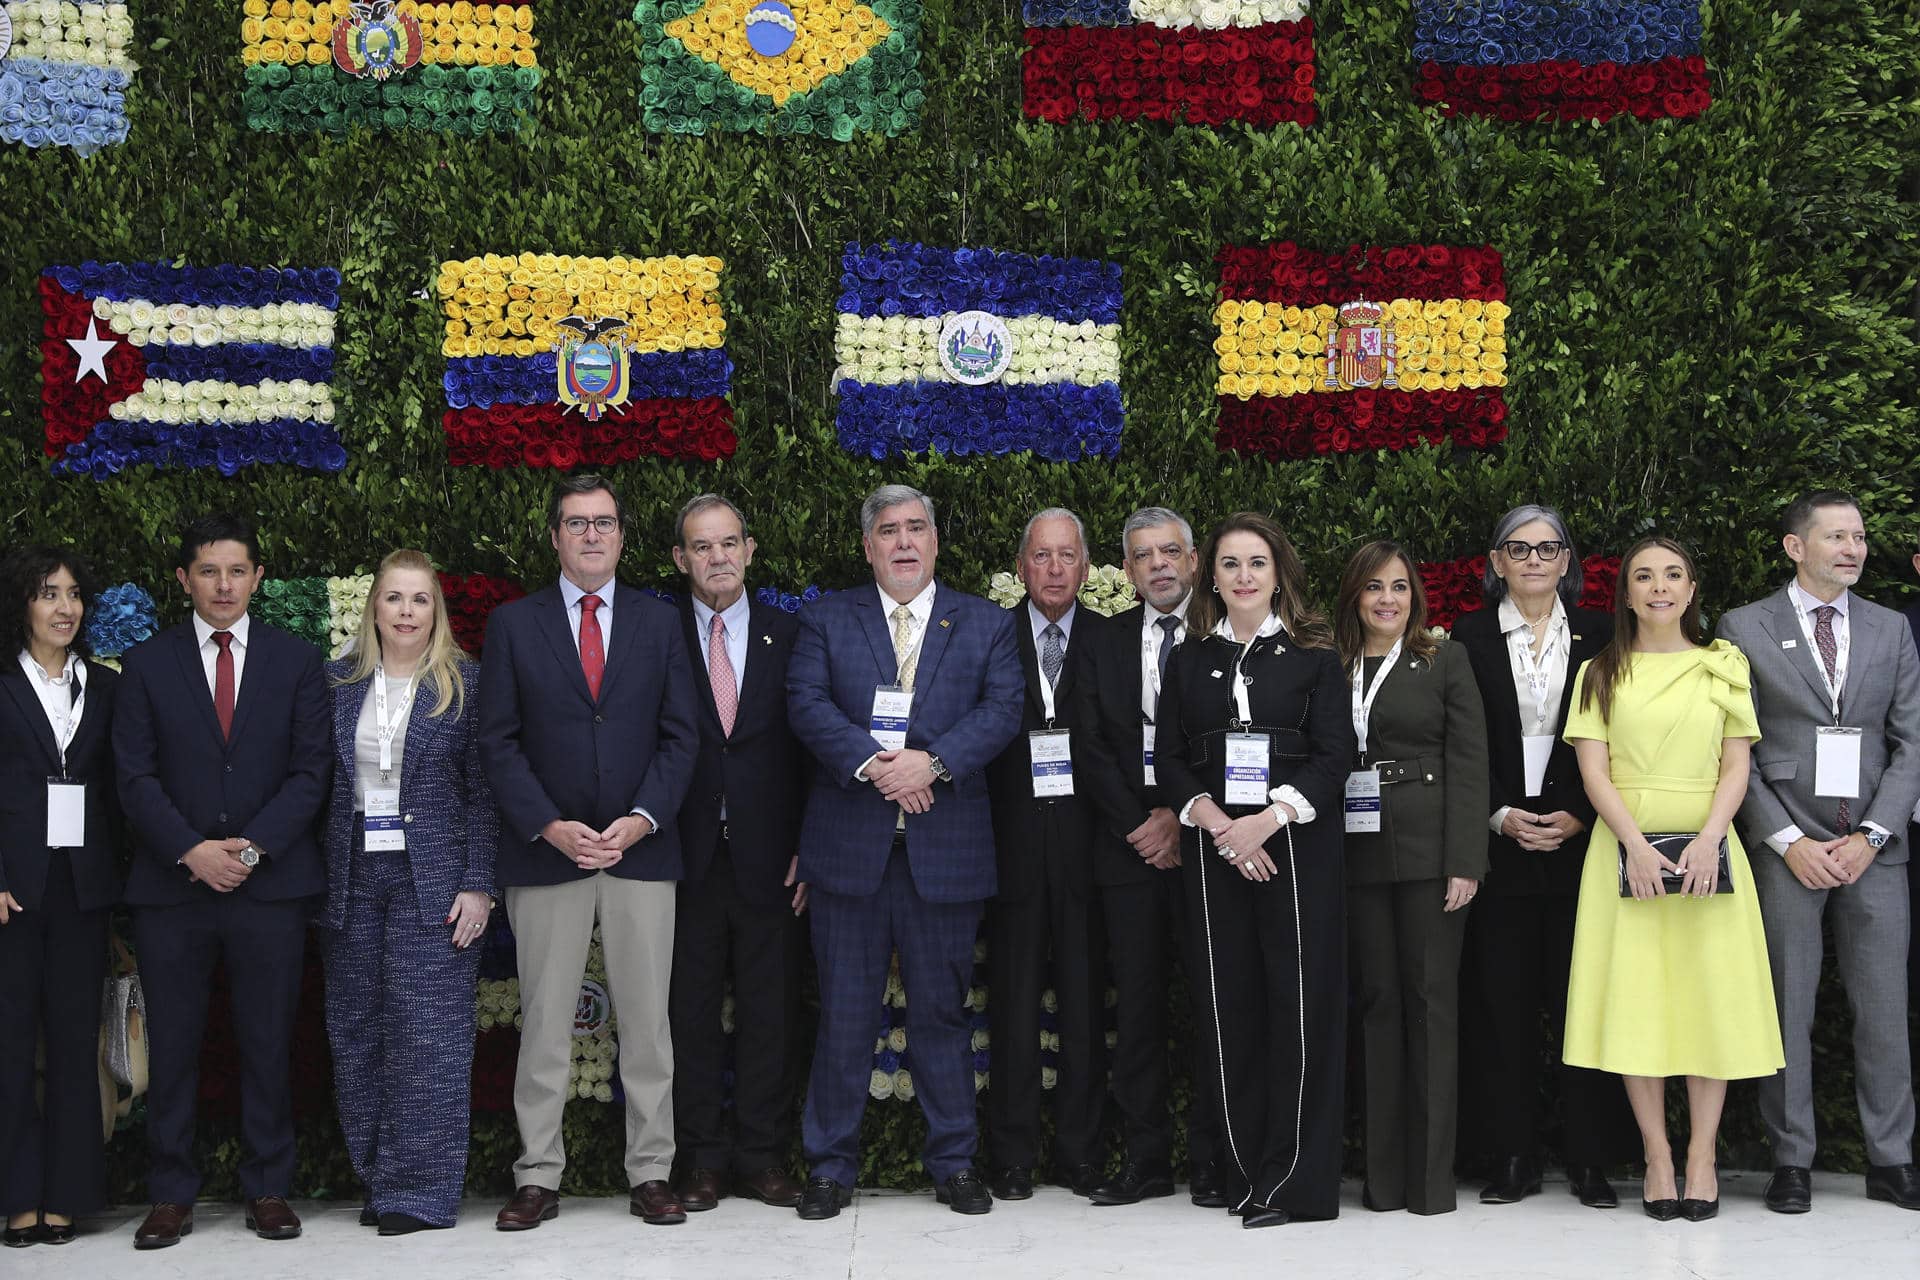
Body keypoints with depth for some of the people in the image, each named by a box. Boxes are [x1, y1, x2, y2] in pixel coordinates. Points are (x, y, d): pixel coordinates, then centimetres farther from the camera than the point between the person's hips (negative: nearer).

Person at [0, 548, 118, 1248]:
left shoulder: (104, 688, 12)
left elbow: (115, 788, 12)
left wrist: (117, 873, 3)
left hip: (83, 881, 3)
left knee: (76, 1038, 3)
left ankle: (65, 1196, 8)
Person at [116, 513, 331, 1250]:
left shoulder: (296, 661, 7)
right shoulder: (146, 664, 6)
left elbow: (310, 771, 1)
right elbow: (136, 776, 0)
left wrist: (252, 847, -11)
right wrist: (192, 851, -12)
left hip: (270, 881, 0)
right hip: (171, 885, 0)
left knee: (268, 1043, 4)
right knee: (171, 1044, 3)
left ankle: (268, 1190, 13)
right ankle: (171, 1195, 12)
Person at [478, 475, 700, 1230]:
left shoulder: (659, 623, 10)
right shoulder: (513, 625, 6)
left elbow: (680, 736, 5)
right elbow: (498, 742, 1)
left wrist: (642, 819, -9)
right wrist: (550, 827, -11)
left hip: (641, 849, 1)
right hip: (544, 851, -1)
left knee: (647, 1020, 3)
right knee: (544, 1024, 2)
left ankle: (650, 1174, 11)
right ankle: (538, 1178, 10)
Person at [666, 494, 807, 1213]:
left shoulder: (787, 637, 7)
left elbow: (809, 749, 6)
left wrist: (808, 850, -1)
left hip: (769, 860, 1)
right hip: (687, 858, -1)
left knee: (771, 1012, 5)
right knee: (691, 1012, 4)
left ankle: (762, 1155, 15)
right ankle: (703, 1159, 14)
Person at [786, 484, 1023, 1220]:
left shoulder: (986, 625, 10)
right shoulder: (827, 620, 9)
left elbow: (1003, 710, -3)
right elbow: (807, 704, -4)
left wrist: (932, 761, -17)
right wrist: (872, 763, -17)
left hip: (945, 849, 0)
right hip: (850, 847, 0)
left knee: (942, 1012, 7)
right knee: (844, 1014, 4)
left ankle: (954, 1163, 18)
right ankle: (831, 1167, 14)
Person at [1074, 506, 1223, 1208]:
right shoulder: (1105, 643, 12)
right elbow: (1093, 749, 7)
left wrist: (1183, 821, -10)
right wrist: (1141, 826, -4)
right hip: (1128, 850, 3)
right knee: (1137, 1010, 4)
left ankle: (1211, 1162, 5)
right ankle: (1146, 1159, 10)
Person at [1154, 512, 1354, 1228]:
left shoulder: (1313, 654, 4)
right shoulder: (1190, 660, 12)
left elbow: (1334, 754, -3)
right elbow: (1169, 758, 7)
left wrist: (1267, 820, -16)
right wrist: (1217, 823, -9)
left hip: (1297, 845, -2)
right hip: (1213, 850, 3)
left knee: (1299, 1002, -5)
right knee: (1228, 1005, 2)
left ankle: (1294, 1180, 1)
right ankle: (1244, 1174, 9)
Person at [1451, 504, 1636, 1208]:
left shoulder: (1597, 635, 8)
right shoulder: (1472, 637, 6)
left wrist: (1578, 816, -7)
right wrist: (1499, 816, -9)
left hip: (1580, 838, 0)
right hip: (1498, 843, 0)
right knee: (1503, 1000, 0)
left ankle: (1591, 1157, 6)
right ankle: (1512, 1156, 7)